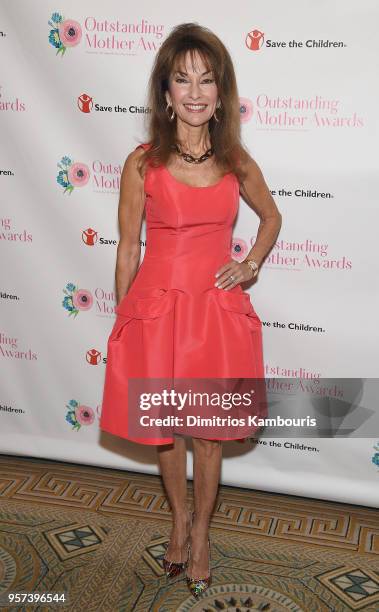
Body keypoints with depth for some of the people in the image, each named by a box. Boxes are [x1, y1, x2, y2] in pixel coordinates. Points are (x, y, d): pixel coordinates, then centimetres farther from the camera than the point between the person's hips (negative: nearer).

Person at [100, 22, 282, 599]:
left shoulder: (237, 162, -1)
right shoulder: (143, 164, -8)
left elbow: (271, 217, 18)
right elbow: (128, 249, -1)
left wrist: (250, 264, 2)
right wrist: (123, 324, 2)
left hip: (217, 311, 1)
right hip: (156, 308, -1)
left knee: (209, 432, 12)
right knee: (164, 428, 15)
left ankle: (201, 531, 36)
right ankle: (179, 516, 43)